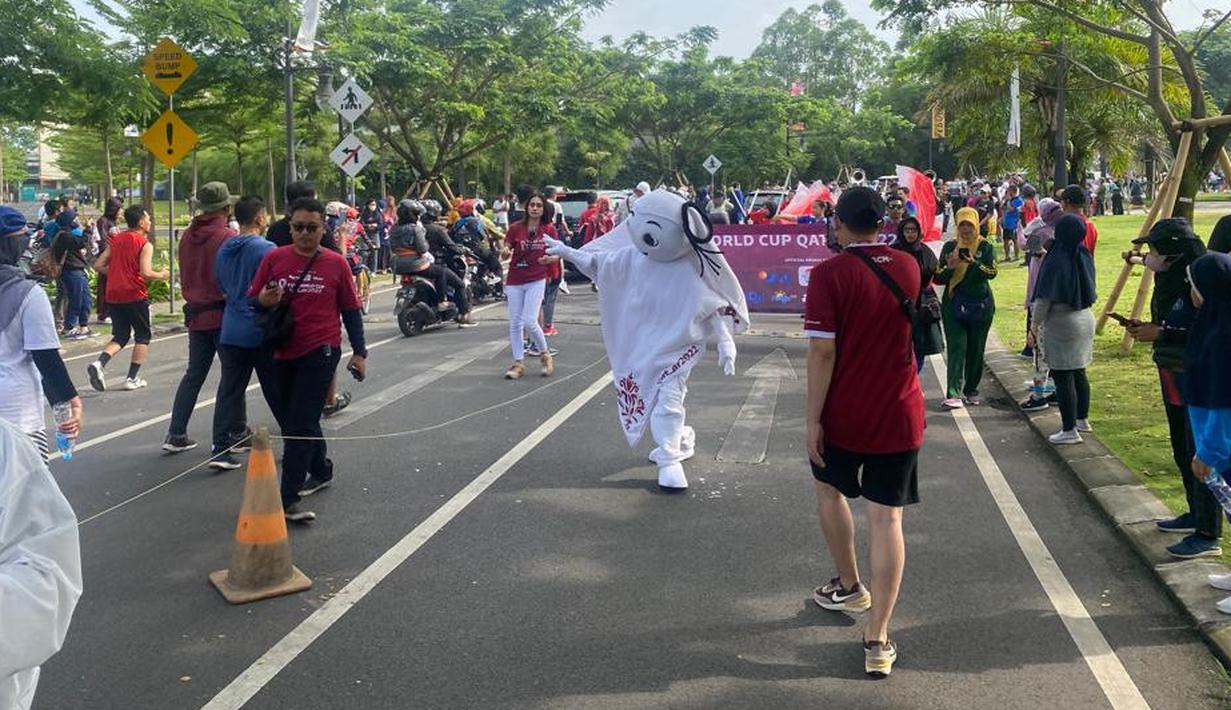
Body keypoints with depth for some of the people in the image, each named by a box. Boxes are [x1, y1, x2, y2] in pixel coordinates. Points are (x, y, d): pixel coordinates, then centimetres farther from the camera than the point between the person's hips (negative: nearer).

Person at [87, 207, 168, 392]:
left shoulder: (116, 240, 10)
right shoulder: (145, 245, -8)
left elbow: (98, 265, 8)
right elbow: (145, 273, -19)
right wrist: (162, 275, -1)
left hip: (113, 295, 6)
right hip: (135, 296, -5)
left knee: (120, 337, 16)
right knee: (142, 336, 11)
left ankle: (99, 363, -9)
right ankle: (132, 378, 7)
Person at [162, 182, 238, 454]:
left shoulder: (187, 236, 6)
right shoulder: (227, 237, -14)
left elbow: (184, 277, 14)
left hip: (196, 313, 7)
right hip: (223, 314, -6)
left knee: (194, 375, 17)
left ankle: (176, 434, 18)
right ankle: (222, 443, 2)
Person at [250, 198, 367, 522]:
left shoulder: (336, 263, -3)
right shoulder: (273, 258, 1)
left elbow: (351, 310, 4)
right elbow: (252, 300, 5)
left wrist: (359, 352, 2)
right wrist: (264, 301, -18)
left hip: (320, 352, -4)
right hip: (283, 353, 4)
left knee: (300, 424, -9)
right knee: (290, 419, 17)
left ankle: (288, 500, -7)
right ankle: (320, 471, 39)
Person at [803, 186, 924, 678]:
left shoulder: (829, 274, -13)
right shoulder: (909, 268, 3)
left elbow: (822, 351, -18)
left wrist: (813, 420, -12)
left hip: (844, 415, -3)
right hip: (899, 415, 3)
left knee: (829, 489, 25)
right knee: (887, 518, 3)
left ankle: (849, 587, 37)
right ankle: (877, 641, 2)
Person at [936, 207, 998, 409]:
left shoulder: (986, 247, 3)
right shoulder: (950, 246, 6)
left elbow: (992, 273, -13)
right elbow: (938, 278, 3)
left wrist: (974, 263, -30)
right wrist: (949, 268, -18)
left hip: (980, 305, 1)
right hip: (953, 305, 0)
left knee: (976, 351, 8)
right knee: (956, 348, -10)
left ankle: (971, 390, 22)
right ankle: (953, 394, -16)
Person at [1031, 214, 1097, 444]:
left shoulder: (1055, 260, -18)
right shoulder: (1084, 257, 4)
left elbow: (1045, 297, -16)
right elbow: (1089, 291, 13)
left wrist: (1034, 326, -7)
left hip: (1061, 324, -8)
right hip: (1085, 319, 8)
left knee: (1062, 377, -3)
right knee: (1079, 372, 19)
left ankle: (1070, 430, -1)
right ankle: (1082, 419, 30)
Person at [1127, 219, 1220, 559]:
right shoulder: (1168, 281, 8)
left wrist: (1161, 334, -23)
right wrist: (1147, 329, 3)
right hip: (1174, 381, 10)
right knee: (1182, 453, 19)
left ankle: (1209, 536, 4)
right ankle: (1196, 515, 34)